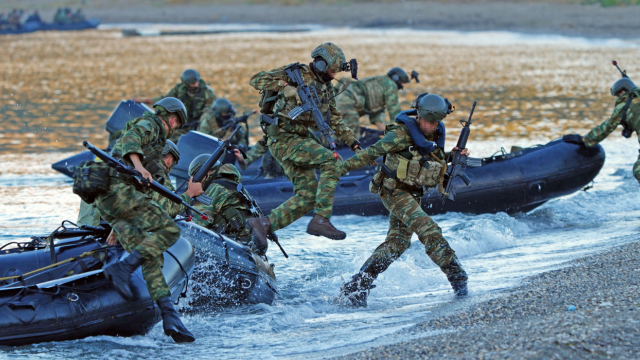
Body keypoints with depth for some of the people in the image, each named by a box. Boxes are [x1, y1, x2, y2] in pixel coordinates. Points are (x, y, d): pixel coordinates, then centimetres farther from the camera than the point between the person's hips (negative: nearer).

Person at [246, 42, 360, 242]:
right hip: (285, 138, -9)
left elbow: (334, 120, 25)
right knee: (331, 161, -24)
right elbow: (257, 80, -11)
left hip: (301, 140, 9)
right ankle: (320, 220, -27)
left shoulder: (326, 88, 17)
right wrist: (284, 86, -23)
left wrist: (352, 141, 14)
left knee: (307, 197, 1)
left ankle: (264, 224, 5)